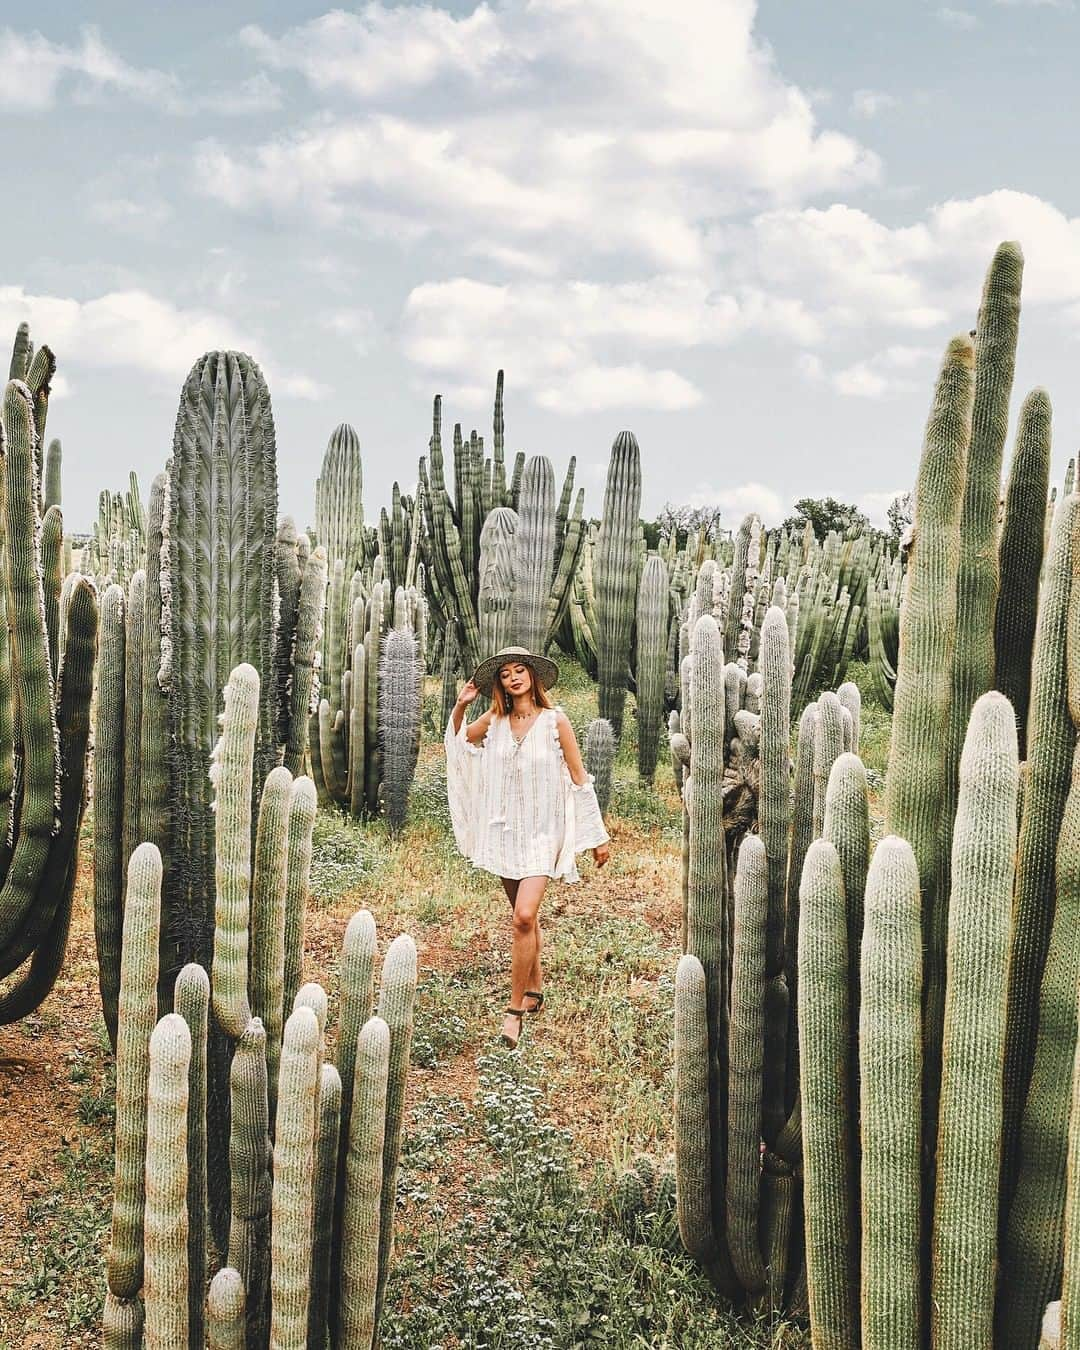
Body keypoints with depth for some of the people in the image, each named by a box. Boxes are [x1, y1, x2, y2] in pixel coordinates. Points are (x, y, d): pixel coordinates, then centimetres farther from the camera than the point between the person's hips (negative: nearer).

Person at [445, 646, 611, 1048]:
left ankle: (516, 1010, -9)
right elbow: (458, 742, 22)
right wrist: (460, 706, 4)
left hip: (541, 833, -4)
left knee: (524, 917, -17)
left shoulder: (555, 721, -7)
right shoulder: (493, 721, 3)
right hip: (504, 830, 4)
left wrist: (598, 835, -1)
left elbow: (580, 779, -2)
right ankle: (535, 989, 32)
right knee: (525, 917, 15)